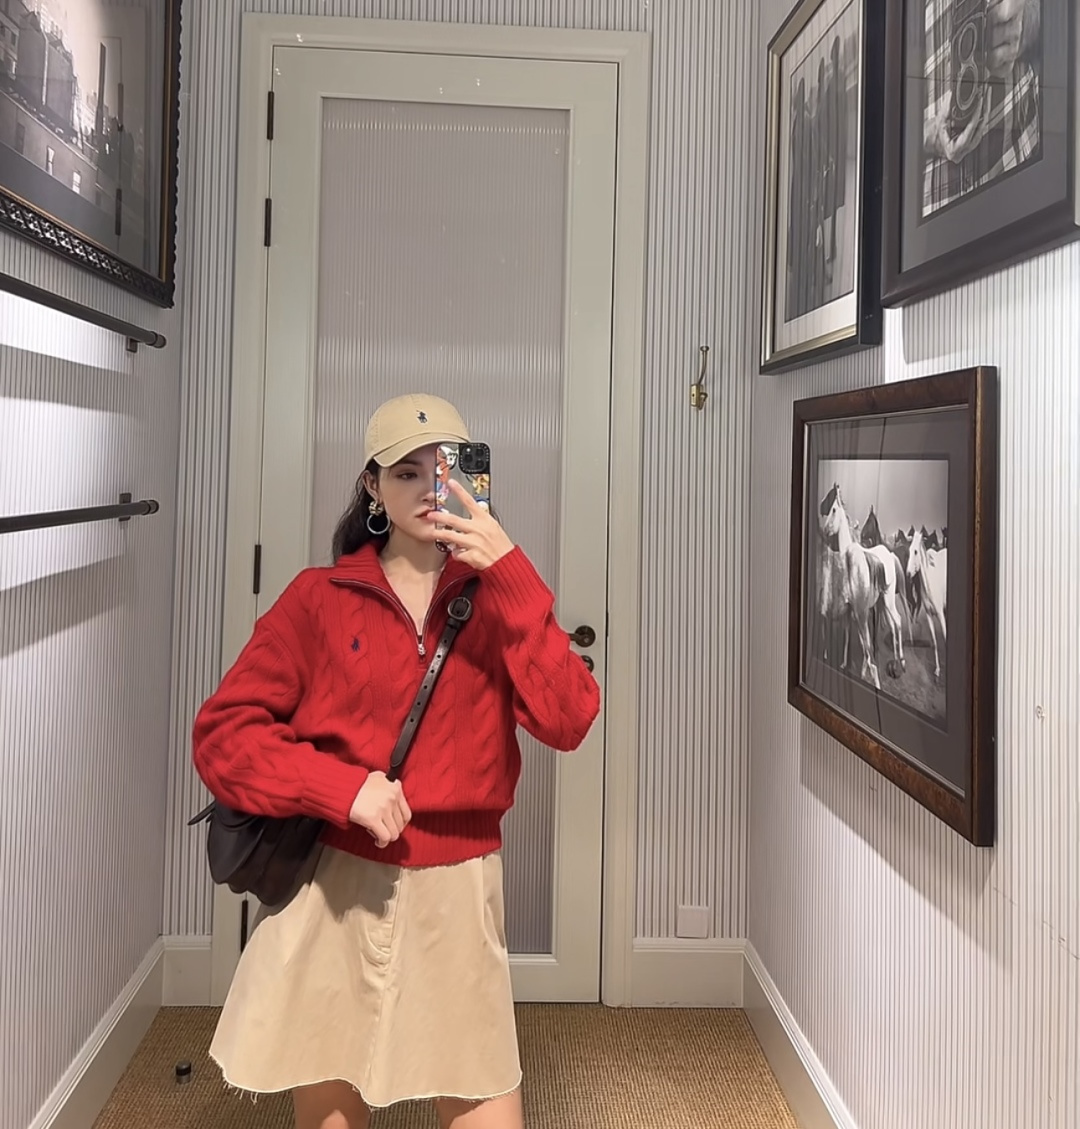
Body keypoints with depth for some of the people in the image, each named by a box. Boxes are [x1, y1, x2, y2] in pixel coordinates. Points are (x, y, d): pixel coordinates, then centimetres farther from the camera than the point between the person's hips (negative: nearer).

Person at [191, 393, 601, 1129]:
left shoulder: (496, 600, 3)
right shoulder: (320, 599, -1)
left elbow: (568, 721, -12)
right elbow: (222, 731, -4)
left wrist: (510, 575, -18)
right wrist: (341, 787, -17)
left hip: (455, 894, 1)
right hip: (336, 889, 0)